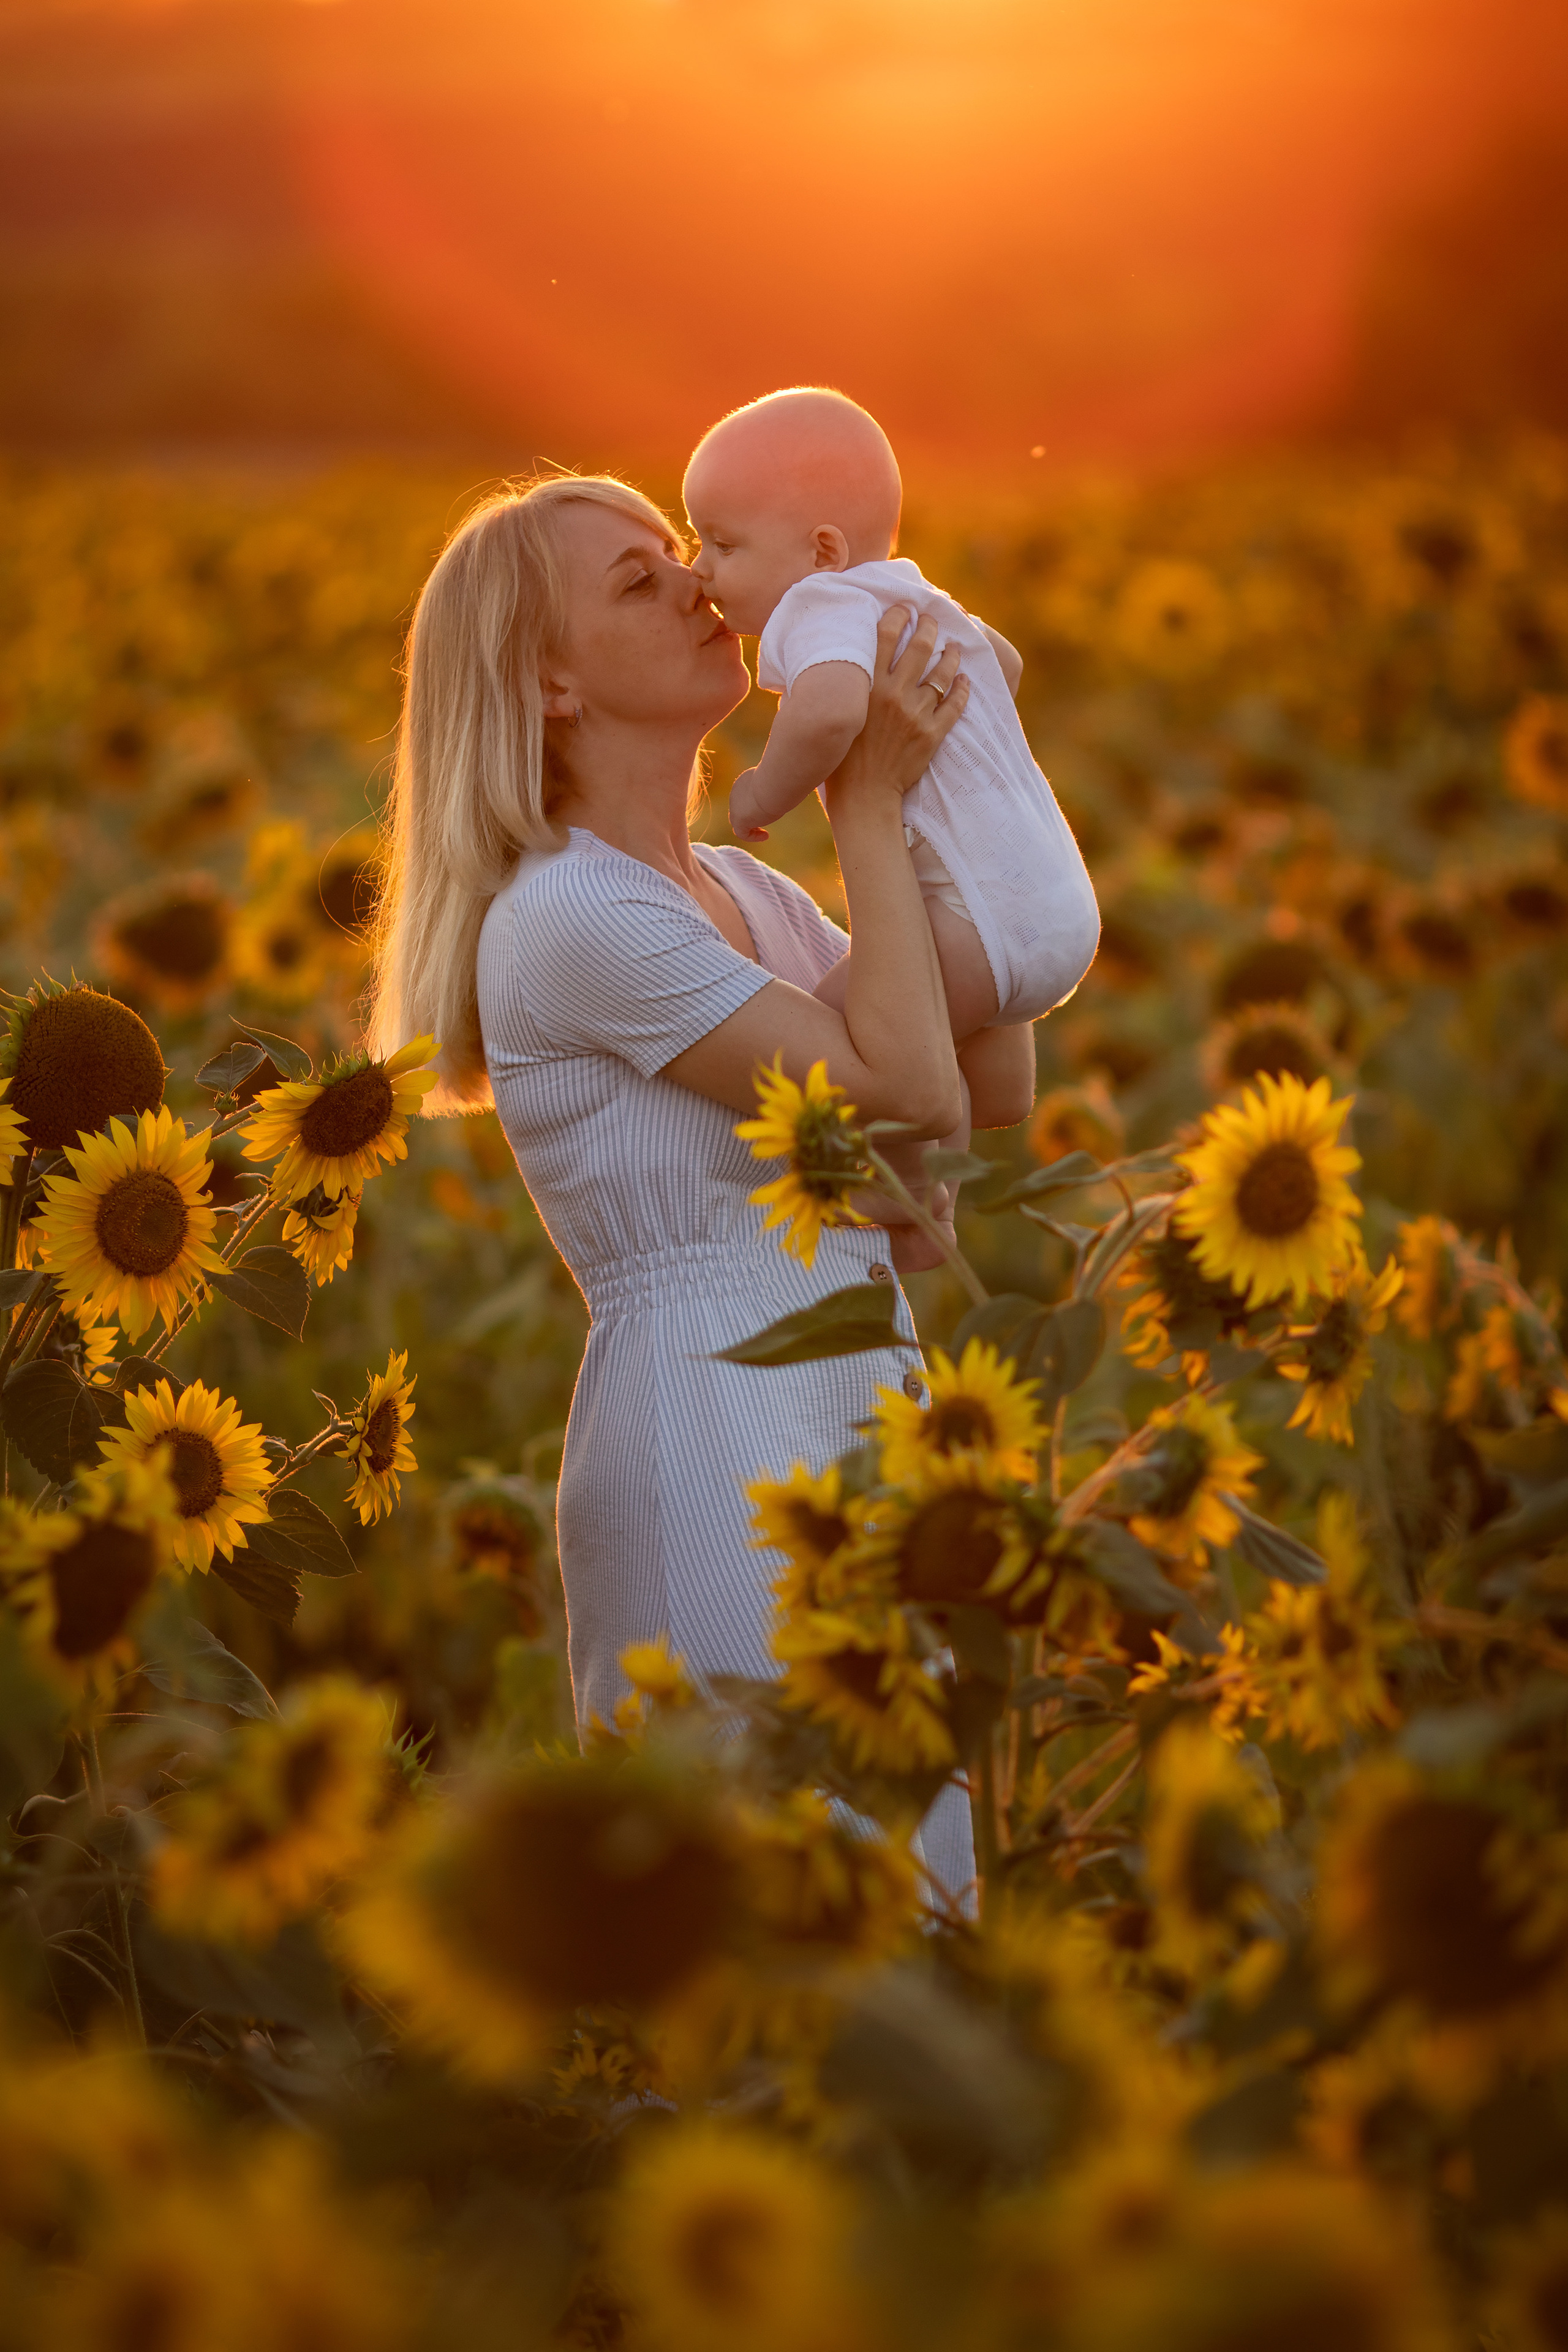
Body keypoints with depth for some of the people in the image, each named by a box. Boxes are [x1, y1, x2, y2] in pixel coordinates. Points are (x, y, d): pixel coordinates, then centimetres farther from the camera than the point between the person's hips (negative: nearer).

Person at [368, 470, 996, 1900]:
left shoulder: (748, 894, 14)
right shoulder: (567, 918, -13)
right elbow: (904, 1084, -16)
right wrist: (870, 803, -9)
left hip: (862, 1417, 8)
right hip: (706, 1445, -8)